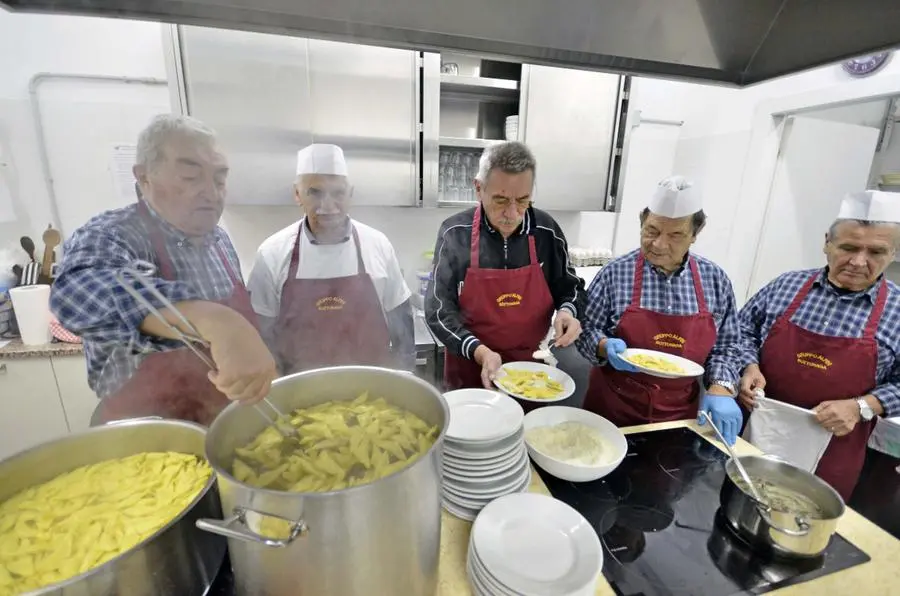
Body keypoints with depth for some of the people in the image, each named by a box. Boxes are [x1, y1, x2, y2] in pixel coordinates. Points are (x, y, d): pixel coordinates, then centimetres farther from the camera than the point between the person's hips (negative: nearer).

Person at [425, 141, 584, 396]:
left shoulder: (546, 231, -8)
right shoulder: (455, 233, -14)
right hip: (469, 370, -1)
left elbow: (569, 286, 7)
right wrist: (479, 352, -25)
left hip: (531, 369, 2)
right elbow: (439, 309, -13)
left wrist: (567, 311, -14)